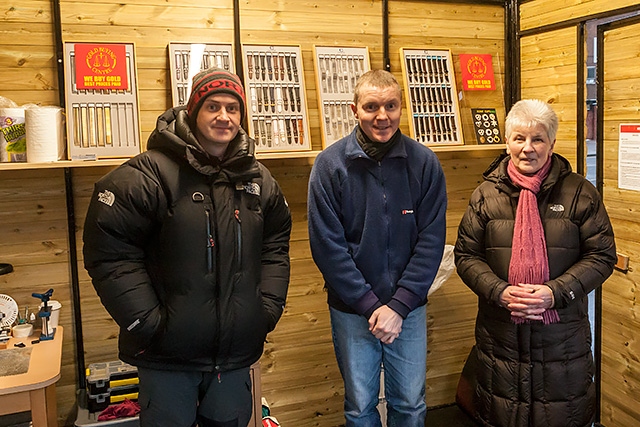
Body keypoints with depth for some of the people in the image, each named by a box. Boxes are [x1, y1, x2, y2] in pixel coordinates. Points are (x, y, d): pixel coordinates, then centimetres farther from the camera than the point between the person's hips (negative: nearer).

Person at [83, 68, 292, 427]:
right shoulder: (151, 174, -14)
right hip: (168, 356, -4)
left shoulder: (258, 179, 5)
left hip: (236, 353, 5)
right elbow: (110, 251, -15)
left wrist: (268, 308, 3)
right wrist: (148, 323, -16)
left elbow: (276, 245, 13)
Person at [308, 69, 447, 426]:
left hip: (409, 308, 1)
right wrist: (369, 304, -13)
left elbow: (431, 241, -7)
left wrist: (399, 305, -13)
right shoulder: (330, 164, -9)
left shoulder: (424, 163, -6)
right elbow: (327, 245, -11)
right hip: (351, 310, -1)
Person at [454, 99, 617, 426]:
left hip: (562, 334, -1)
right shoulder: (486, 195, 1)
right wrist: (499, 291, -16)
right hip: (500, 334, 1)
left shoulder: (579, 192, -2)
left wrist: (556, 292, -16)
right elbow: (466, 255, 1)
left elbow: (602, 255, -3)